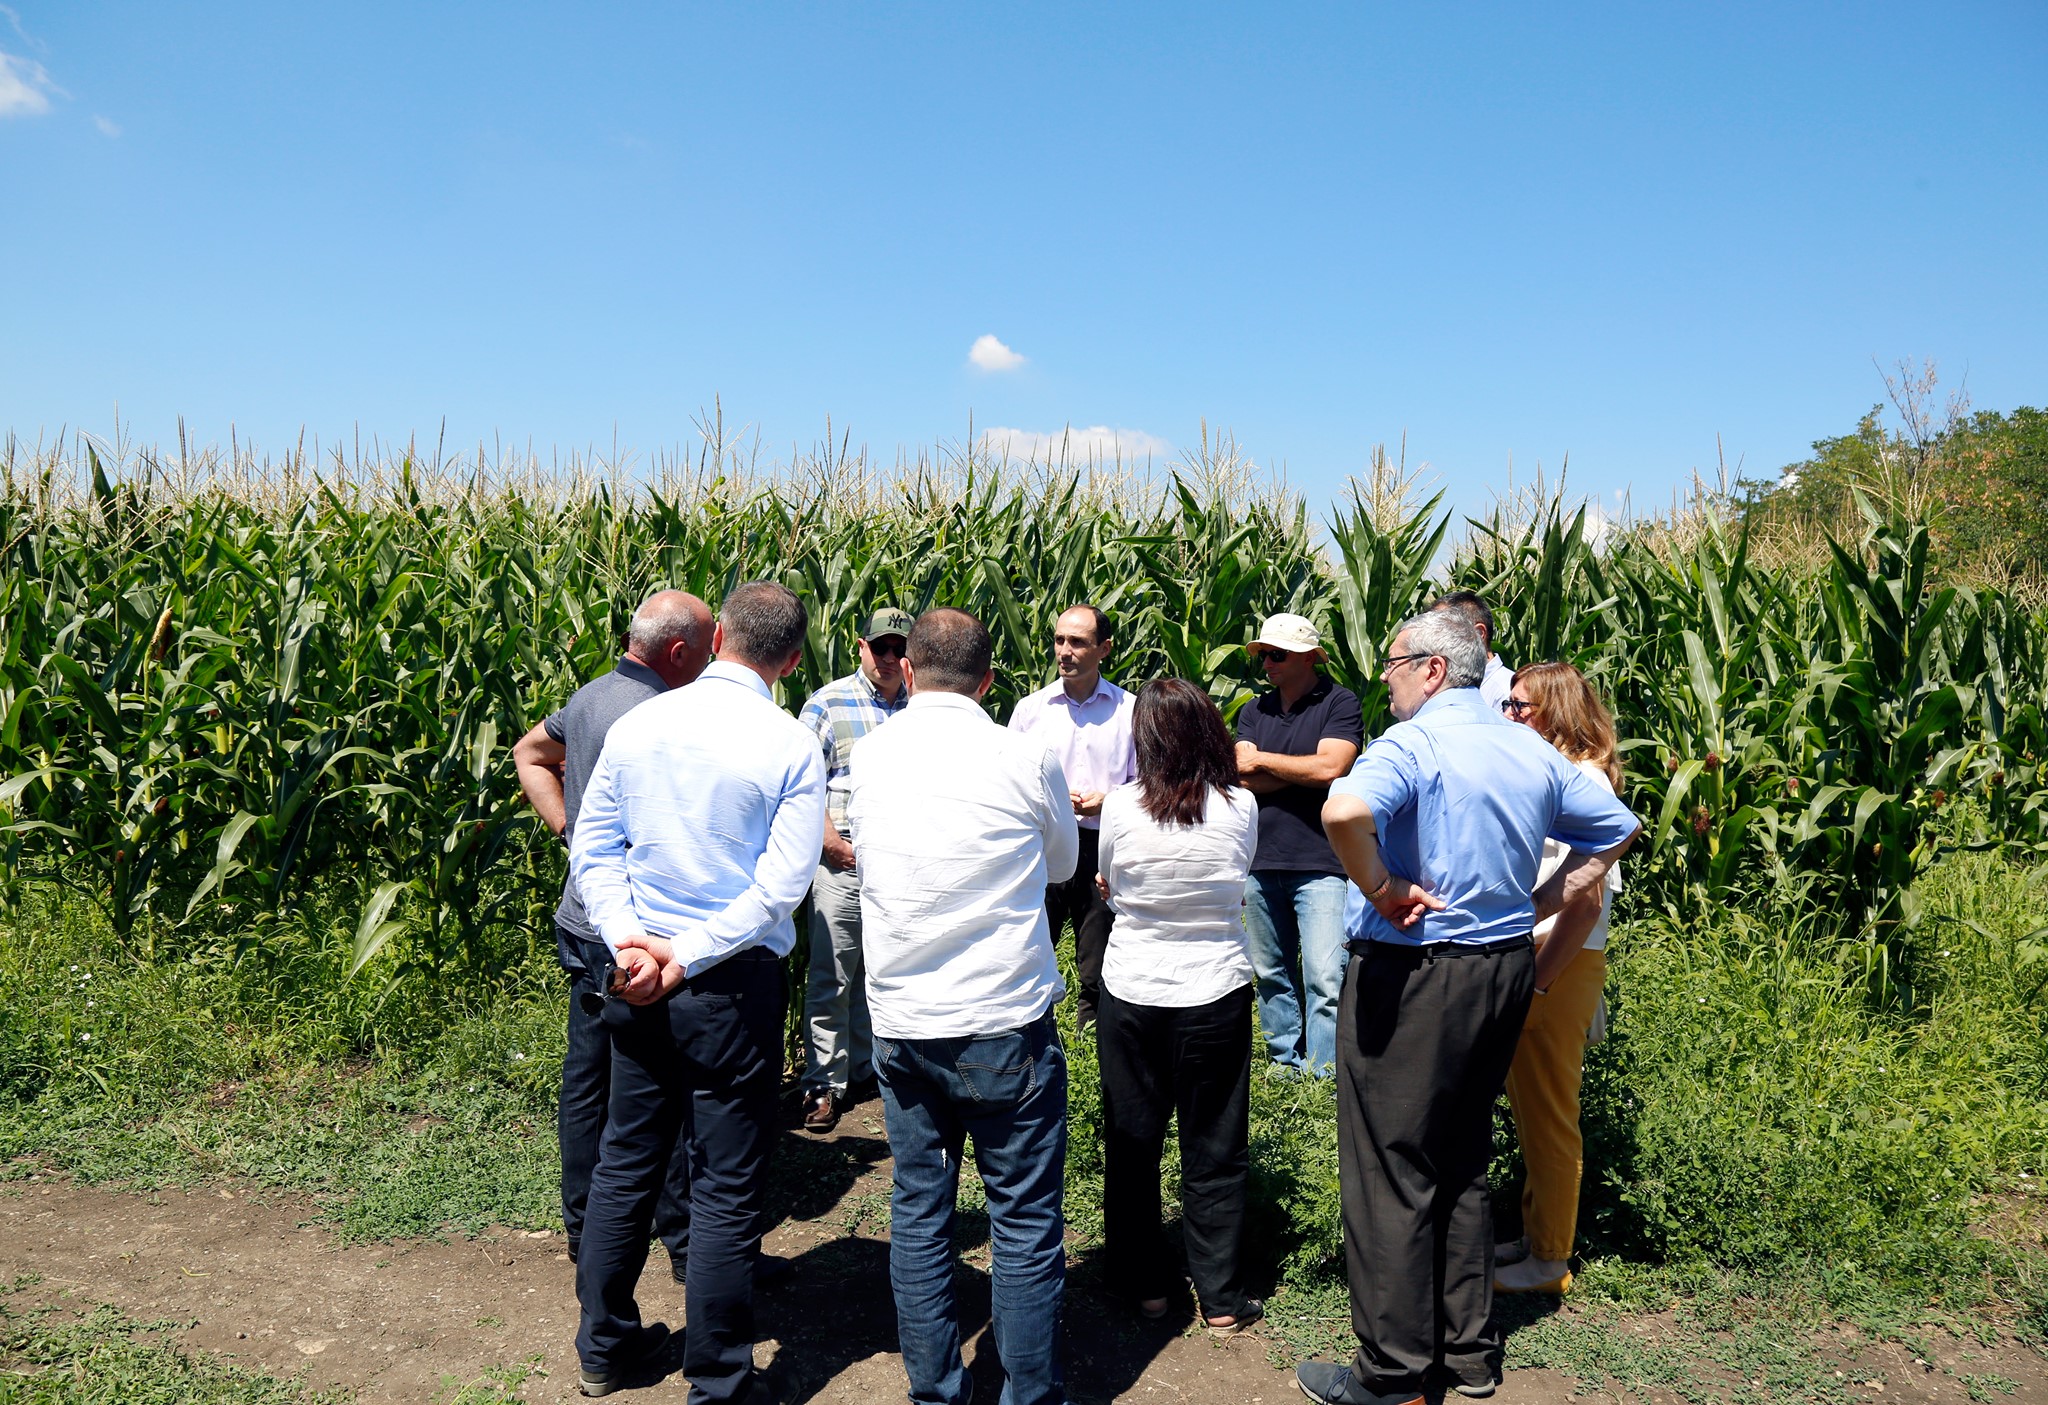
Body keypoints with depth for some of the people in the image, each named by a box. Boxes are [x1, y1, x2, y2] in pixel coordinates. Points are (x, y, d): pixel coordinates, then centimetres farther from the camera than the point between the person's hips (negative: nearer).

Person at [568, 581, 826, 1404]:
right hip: (734, 987, -5)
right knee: (727, 1187, 7)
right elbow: (781, 886, -17)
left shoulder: (637, 725, 1)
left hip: (634, 976, 5)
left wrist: (629, 939, -4)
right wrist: (686, 959, -13)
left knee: (625, 1160, 20)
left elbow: (593, 848, 3)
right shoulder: (793, 747, -12)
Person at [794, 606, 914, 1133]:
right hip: (844, 862, -4)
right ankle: (825, 1084, 8)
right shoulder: (828, 703, -2)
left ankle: (867, 1064, 29)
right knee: (831, 975, -1)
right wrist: (832, 844, -11)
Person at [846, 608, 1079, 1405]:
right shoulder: (1025, 759, -9)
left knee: (917, 1211, 15)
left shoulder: (867, 757, 0)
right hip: (1005, 1025, -3)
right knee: (1026, 1221, 8)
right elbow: (1062, 865, 8)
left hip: (900, 1025, 4)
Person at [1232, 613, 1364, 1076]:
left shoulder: (1339, 703, -2)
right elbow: (1246, 779, 1)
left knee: (1325, 980, -8)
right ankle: (1285, 1062, 27)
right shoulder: (1254, 711, 13)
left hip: (1319, 863, -5)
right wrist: (1307, 771, -9)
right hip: (1261, 860, 5)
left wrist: (1261, 760, -3)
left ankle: (1321, 1076, 0)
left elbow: (1329, 768, -15)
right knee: (1271, 975, 14)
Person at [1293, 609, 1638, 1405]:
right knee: (1463, 1162, 20)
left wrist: (1381, 889, -21)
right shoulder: (1531, 750, 8)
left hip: (1410, 973, -8)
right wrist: (1545, 899, 13)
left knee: (1390, 1172, 3)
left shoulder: (1411, 743, -16)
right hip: (1505, 970, 8)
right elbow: (1616, 829, 19)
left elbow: (1345, 812, -37)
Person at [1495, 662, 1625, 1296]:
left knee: (1548, 1113, 2)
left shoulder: (1583, 780, -14)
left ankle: (1550, 1261, 15)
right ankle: (1535, 1236, 30)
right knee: (1527, 1108, 16)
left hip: (1560, 964, -8)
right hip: (1523, 957, 9)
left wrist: (1539, 980, -20)